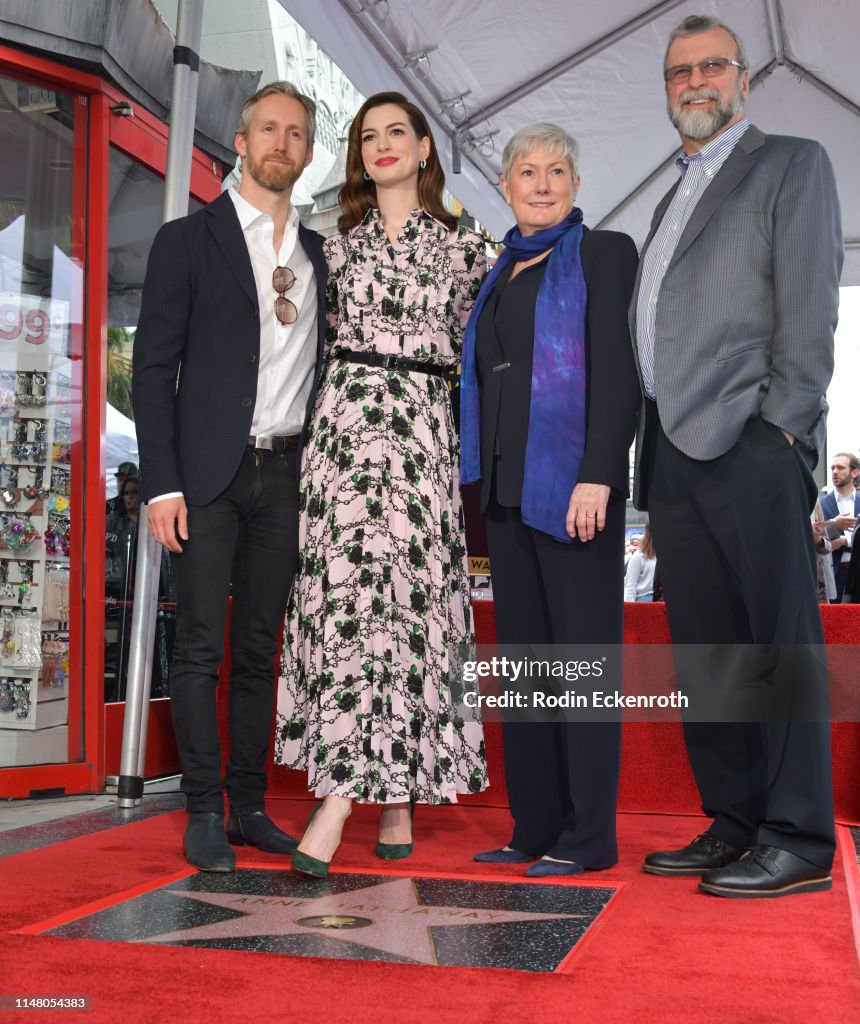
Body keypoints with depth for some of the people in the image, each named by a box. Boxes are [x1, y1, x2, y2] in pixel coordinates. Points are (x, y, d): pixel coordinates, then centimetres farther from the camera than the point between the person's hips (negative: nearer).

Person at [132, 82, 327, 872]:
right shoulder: (188, 240, 3)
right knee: (201, 645, -2)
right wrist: (162, 482, -11)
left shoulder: (317, 252, 15)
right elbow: (154, 368, -2)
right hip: (210, 473, -4)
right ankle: (203, 814, 7)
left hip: (286, 473, 4)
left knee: (260, 648, 9)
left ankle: (250, 806, 17)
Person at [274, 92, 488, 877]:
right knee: (348, 592, -7)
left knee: (409, 600, -8)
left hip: (422, 431, -1)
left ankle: (341, 798, -6)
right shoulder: (338, 242, 16)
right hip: (346, 424, 1)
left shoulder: (462, 245, 11)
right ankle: (392, 798, 1)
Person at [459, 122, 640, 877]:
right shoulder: (502, 273, 20)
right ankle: (534, 827, 16)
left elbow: (618, 372, -9)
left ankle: (588, 836, 3)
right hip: (508, 487, 7)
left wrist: (597, 475, -19)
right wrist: (484, 481, 12)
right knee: (523, 653, 8)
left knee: (581, 650, -4)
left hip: (572, 483, -7)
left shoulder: (603, 253, 1)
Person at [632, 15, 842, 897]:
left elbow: (810, 304, -4)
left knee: (778, 646, -6)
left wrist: (781, 425, -14)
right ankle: (732, 825, 15)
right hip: (675, 453, 7)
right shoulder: (673, 201, 27)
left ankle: (798, 841, 0)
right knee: (703, 652, 7)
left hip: (751, 444, -7)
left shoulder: (791, 164, 8)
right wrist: (649, 459, 12)